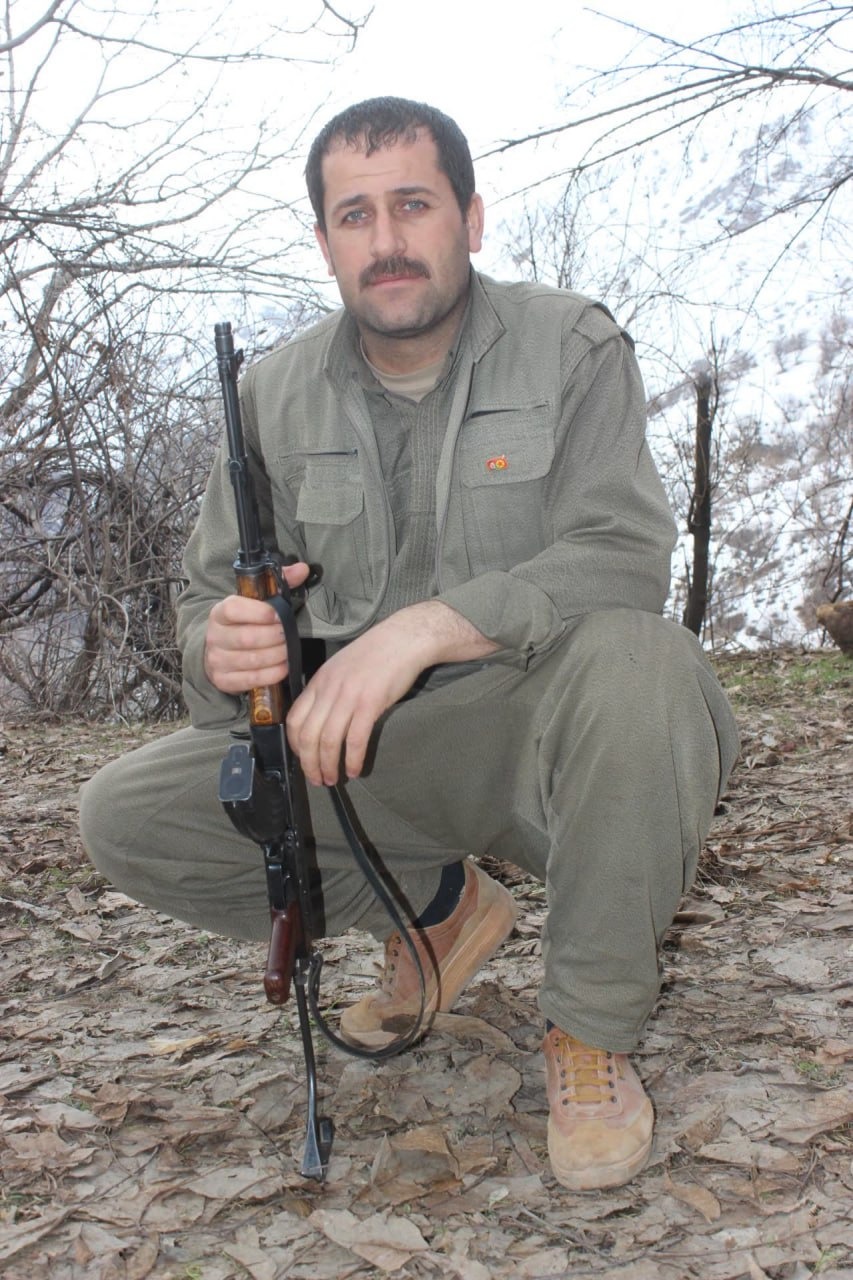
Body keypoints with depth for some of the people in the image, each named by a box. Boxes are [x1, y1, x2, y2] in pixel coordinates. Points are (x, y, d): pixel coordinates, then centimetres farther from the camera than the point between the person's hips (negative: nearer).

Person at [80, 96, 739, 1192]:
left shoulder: (571, 348, -6)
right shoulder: (274, 395, 4)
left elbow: (620, 559, -20)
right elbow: (210, 599, 2)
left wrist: (421, 628, -35)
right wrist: (223, 650, -25)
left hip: (539, 735, -3)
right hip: (366, 761, 4)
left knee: (634, 659, -37)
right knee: (122, 818, -11)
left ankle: (589, 1032, -14)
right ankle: (437, 904, 9)